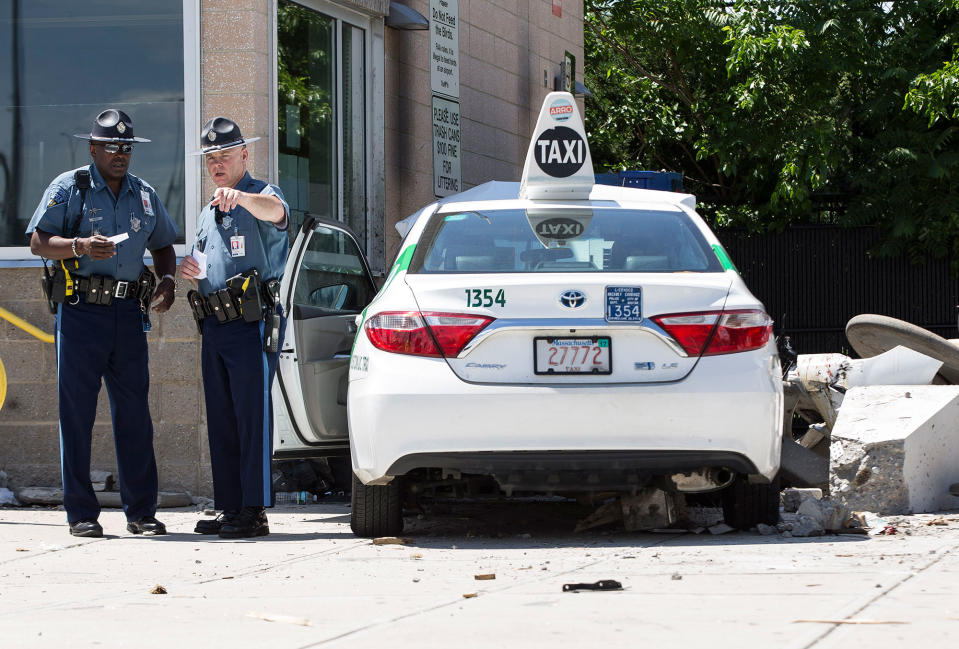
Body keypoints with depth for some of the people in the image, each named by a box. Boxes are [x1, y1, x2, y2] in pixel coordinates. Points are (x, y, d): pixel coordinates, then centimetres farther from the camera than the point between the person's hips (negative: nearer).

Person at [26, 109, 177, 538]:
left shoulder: (144, 196, 16)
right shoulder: (69, 188, 1)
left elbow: (163, 246, 26)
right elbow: (38, 242, -4)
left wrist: (167, 280, 6)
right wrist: (79, 246, -21)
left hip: (128, 313, 4)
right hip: (80, 310, -4)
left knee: (135, 413, 2)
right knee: (76, 412, -3)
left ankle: (141, 511, 7)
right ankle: (80, 513, 2)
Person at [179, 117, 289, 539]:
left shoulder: (260, 195, -4)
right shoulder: (208, 214, 22)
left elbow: (275, 211, -30)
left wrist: (241, 197, -51)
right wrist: (189, 270, 7)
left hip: (252, 325, -8)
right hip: (213, 327, 8)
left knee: (253, 416, -10)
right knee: (221, 420, 8)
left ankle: (254, 510, -12)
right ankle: (229, 508, 13)